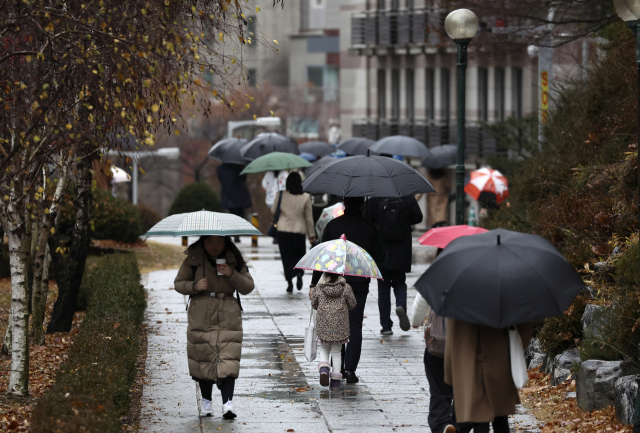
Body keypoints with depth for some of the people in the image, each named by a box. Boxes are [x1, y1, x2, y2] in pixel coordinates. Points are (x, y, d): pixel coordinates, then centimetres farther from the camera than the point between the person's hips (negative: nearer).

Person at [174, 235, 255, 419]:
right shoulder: (193, 259, 3)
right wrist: (194, 286, -12)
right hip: (201, 317, 0)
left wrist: (231, 274, -13)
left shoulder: (234, 259, 4)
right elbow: (178, 283, 8)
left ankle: (228, 402, -18)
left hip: (228, 318, 0)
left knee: (228, 360, -12)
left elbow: (248, 287, 4)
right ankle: (206, 401, 17)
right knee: (203, 359, 0)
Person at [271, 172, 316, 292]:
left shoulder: (281, 195, -7)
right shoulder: (306, 197, -6)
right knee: (299, 254, 16)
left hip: (283, 230, 0)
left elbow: (273, 210, 6)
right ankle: (299, 274, -10)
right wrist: (312, 234, 8)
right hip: (299, 230, 0)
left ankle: (289, 282, 0)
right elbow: (309, 217, 0)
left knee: (287, 256, 7)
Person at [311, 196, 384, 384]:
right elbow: (379, 257, 2)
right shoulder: (369, 227, -2)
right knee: (355, 325, 4)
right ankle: (350, 369, -6)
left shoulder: (333, 225, -4)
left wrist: (314, 283, 1)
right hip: (359, 283, 0)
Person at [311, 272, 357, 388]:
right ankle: (336, 379, 8)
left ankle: (324, 368, -9)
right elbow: (352, 305, 2)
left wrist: (311, 296, 27)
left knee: (324, 349, 19)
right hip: (340, 326, 0)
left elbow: (314, 305, 8)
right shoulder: (346, 288, -6)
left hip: (323, 325, 0)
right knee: (336, 351, 10)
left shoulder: (318, 289, -4)